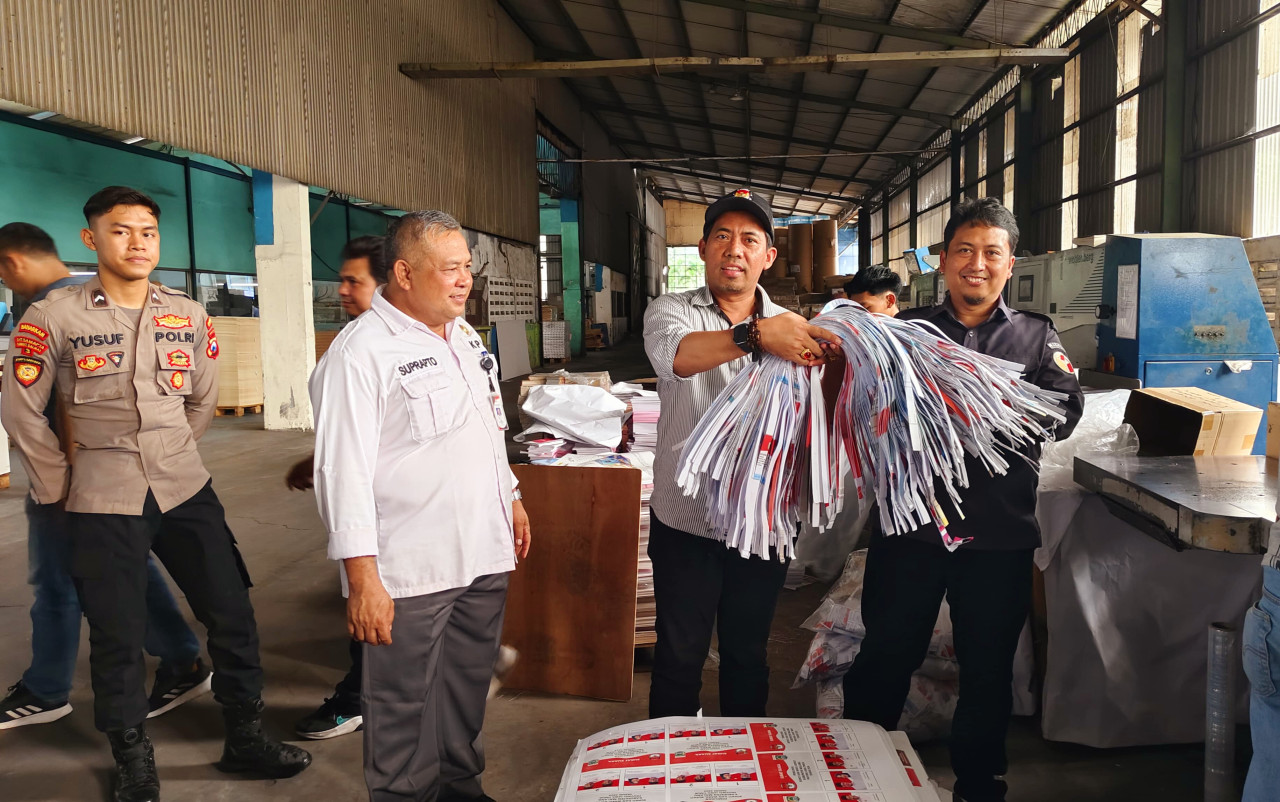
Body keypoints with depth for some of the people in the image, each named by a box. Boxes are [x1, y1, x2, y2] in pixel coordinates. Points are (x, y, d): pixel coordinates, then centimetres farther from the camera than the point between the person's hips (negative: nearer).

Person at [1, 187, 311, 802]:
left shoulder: (188, 316, 4)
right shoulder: (54, 317, -5)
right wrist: (58, 487, 4)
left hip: (186, 489, 3)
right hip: (103, 500, -3)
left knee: (232, 613, 6)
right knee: (117, 636, 6)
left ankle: (245, 739, 24)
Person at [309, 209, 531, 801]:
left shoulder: (465, 336, 12)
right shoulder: (361, 352, -14)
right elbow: (342, 472, -18)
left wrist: (511, 498, 23)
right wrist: (362, 580, -21)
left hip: (484, 555, 8)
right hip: (410, 574, -8)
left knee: (469, 686, 21)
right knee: (406, 709, 7)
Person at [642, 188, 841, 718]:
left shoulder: (790, 328, 5)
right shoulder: (670, 311, -3)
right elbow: (675, 353, -28)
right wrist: (756, 336, -45)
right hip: (686, 520, -2)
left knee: (748, 655, 17)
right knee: (679, 655, 9)